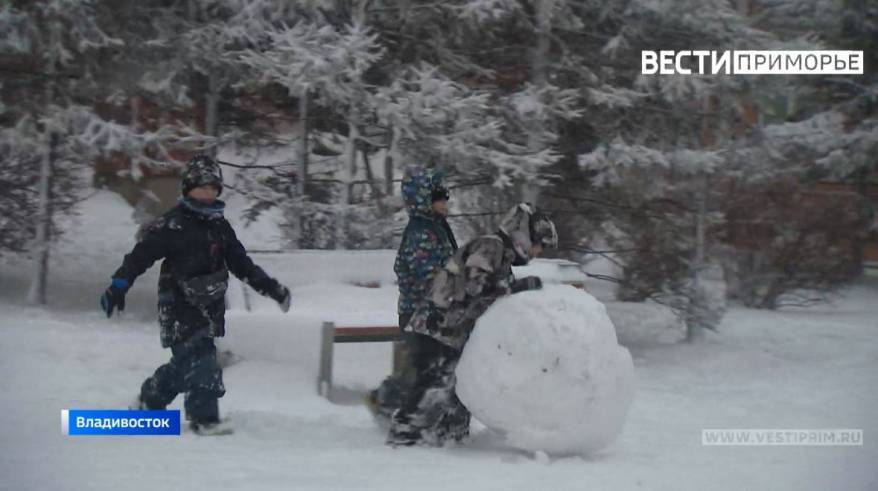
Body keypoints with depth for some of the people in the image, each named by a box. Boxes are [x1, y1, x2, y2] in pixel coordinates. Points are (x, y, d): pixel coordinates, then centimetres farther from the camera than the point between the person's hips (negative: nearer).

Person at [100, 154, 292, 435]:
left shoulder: (219, 226, 14)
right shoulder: (172, 225, -8)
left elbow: (241, 263, 20)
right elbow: (141, 255, -12)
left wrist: (270, 287, 14)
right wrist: (118, 286, -23)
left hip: (209, 307, 7)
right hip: (180, 308, -7)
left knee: (185, 363, 10)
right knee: (199, 362, -15)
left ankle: (148, 403, 29)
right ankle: (204, 418, -9)